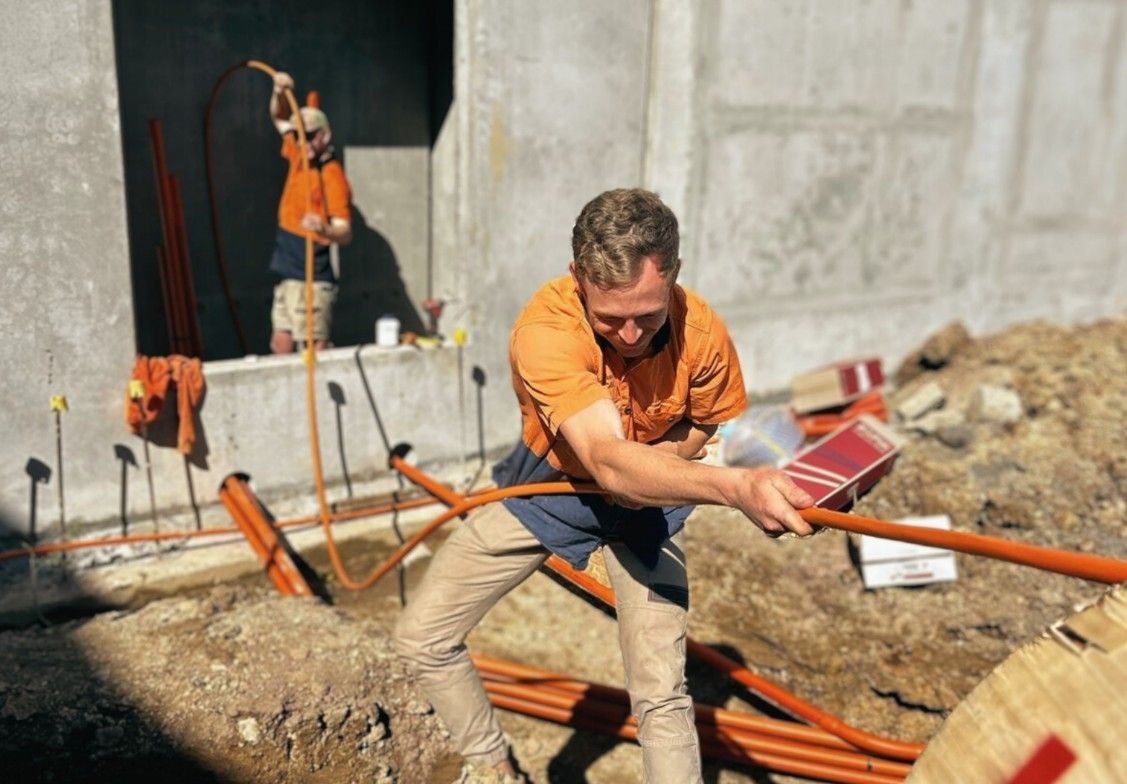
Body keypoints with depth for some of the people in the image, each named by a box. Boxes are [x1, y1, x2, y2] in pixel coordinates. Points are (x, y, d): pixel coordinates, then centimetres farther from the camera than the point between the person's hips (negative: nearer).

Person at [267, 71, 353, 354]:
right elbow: (280, 118, 23)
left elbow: (345, 233, -23)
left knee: (316, 351, -5)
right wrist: (280, 92, 3)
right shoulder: (299, 157, 8)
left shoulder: (333, 177, -15)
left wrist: (324, 229, -44)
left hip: (312, 280, -9)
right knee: (281, 346, 13)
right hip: (287, 275, 9)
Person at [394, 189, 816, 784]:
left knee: (661, 693, -7)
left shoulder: (702, 332, -26)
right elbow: (609, 462, -49)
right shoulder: (545, 330, -37)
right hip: (548, 484, 0)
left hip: (647, 503, 1)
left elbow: (717, 424, -3)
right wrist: (738, 486, -65)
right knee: (421, 637, 2)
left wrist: (657, 455, -24)